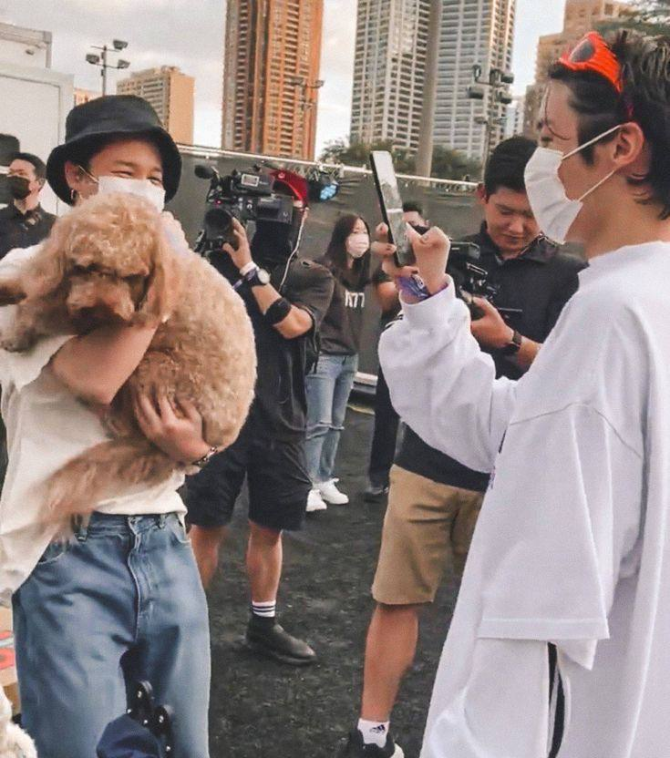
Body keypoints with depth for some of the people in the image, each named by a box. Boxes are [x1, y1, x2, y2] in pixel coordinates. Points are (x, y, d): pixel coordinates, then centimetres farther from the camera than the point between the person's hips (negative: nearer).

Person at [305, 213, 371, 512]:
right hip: (324, 355, -7)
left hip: (350, 357, 7)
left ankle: (325, 480, 19)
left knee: (336, 424, 10)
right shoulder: (325, 269, -11)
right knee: (318, 423, -6)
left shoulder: (361, 274, 9)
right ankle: (308, 485, 2)